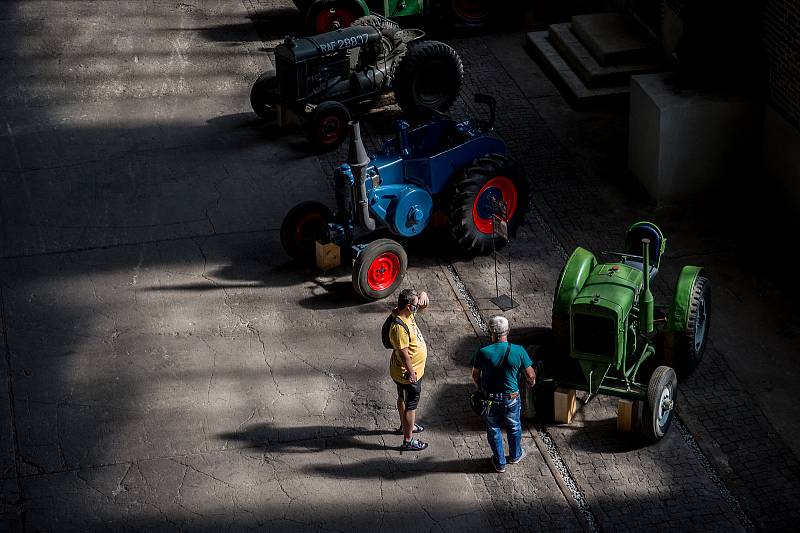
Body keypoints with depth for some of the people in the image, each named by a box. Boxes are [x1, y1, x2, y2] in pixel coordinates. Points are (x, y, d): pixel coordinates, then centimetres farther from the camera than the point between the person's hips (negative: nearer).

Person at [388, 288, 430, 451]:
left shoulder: (408, 314, -7)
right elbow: (404, 353, -30)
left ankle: (405, 426, 49)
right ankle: (408, 440, 18)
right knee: (411, 405, 5)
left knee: (403, 399, 28)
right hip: (408, 374, -10)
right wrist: (411, 373, -23)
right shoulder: (399, 327, -35)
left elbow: (423, 303, 8)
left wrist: (422, 295, -16)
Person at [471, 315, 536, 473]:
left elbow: (475, 376, -3)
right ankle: (515, 455, 47)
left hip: (490, 399, -1)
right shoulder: (518, 351, -17)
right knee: (514, 427, 26)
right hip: (511, 399, 1)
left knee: (494, 430, 21)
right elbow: (531, 376, -8)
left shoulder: (483, 353, -18)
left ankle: (499, 462, 33)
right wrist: (531, 384, 16)